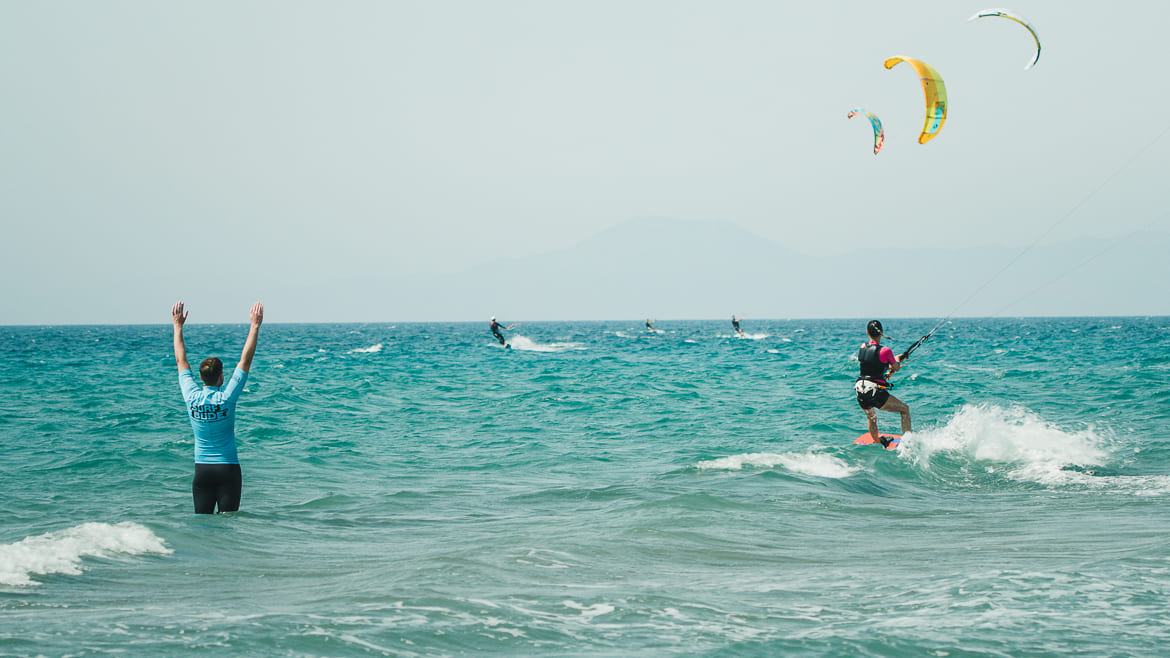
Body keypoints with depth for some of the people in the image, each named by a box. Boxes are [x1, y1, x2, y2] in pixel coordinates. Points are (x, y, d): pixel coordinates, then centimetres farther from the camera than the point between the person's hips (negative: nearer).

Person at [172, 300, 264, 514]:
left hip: (202, 470, 3)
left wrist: (178, 327, 17)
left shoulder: (192, 397, -4)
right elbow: (245, 360, -7)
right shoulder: (226, 398, -11)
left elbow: (181, 361, 8)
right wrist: (255, 325, -2)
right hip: (228, 469, -3)